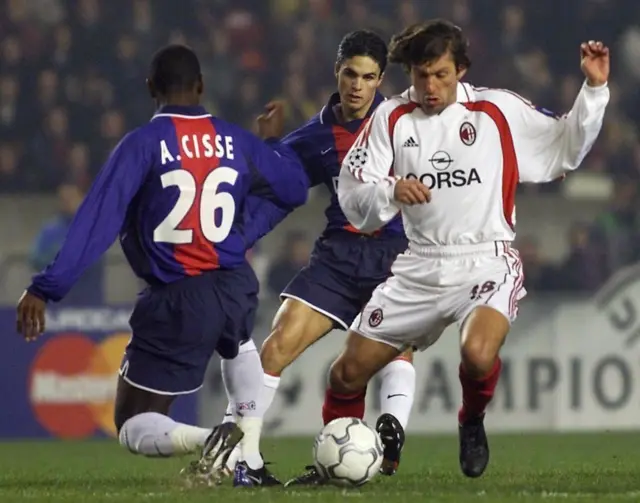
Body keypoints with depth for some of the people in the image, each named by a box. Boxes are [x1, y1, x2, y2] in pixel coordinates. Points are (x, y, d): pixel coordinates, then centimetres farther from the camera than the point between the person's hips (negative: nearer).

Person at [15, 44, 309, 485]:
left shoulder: (142, 144, -9)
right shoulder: (237, 142, 4)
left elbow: (96, 222, -16)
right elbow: (295, 190, 20)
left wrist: (45, 289, -15)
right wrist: (273, 140, 39)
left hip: (176, 301, -4)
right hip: (235, 288, 5)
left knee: (133, 428, 4)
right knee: (244, 349, 42)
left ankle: (207, 438, -28)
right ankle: (249, 454, 22)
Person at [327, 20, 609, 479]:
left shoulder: (499, 110, -2)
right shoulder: (392, 118, 3)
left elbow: (564, 149, 5)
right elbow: (352, 196, -1)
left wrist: (594, 89, -7)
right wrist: (391, 191, -21)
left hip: (486, 263, -3)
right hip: (421, 266, 3)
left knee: (478, 354, -32)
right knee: (349, 372, 3)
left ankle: (473, 425, 1)